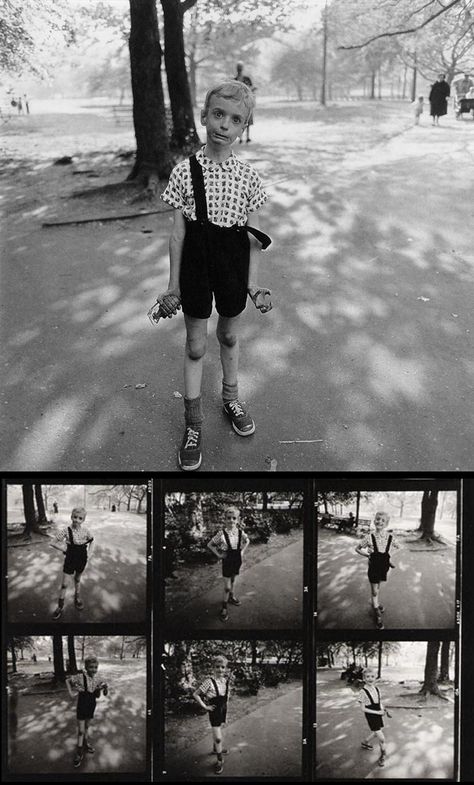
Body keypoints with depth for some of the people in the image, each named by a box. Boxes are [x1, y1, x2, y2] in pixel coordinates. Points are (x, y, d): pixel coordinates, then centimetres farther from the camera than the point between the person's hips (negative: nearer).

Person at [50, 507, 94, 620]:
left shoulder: (85, 530, -11)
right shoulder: (66, 530, -19)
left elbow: (91, 541, 8)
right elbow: (53, 543, -14)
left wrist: (90, 552, -1)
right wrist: (64, 549, -16)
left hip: (82, 559, 2)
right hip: (70, 559, -2)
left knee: (77, 580, 23)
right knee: (64, 584, 3)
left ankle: (77, 598, 46)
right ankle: (60, 607, 16)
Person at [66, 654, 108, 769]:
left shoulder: (97, 680, -11)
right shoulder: (81, 677, -27)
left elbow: (97, 696, -3)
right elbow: (67, 680, -18)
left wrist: (104, 688, -16)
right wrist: (70, 693, -17)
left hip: (91, 707, 4)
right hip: (82, 707, -4)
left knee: (87, 727, 26)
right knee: (81, 731, 3)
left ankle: (86, 743, 48)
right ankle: (79, 752, 20)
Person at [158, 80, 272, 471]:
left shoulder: (248, 175, -4)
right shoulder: (185, 171, -8)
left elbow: (252, 235, 1)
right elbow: (178, 231, -4)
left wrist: (253, 283, -2)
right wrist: (173, 285, -2)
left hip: (233, 265, 1)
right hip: (197, 264, -1)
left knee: (229, 336, 19)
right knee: (196, 345, 7)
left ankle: (231, 398, 43)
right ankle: (193, 424, 18)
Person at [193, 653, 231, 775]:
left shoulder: (225, 680, -4)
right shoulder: (209, 681, -24)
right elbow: (195, 694, -21)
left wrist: (226, 702, 7)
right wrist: (205, 707, -18)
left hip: (223, 709, 7)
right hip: (214, 710, -7)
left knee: (218, 729, 27)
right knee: (218, 738, -8)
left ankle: (216, 748, 50)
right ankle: (219, 761, 6)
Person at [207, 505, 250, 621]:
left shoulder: (240, 532, -8)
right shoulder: (222, 533, -20)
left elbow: (247, 541, 14)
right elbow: (210, 545, -11)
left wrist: (242, 551, 5)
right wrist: (218, 555, -12)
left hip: (237, 559, 4)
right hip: (227, 560, -4)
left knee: (233, 580, 25)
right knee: (227, 587, -2)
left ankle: (231, 596, 47)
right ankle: (224, 607, 11)